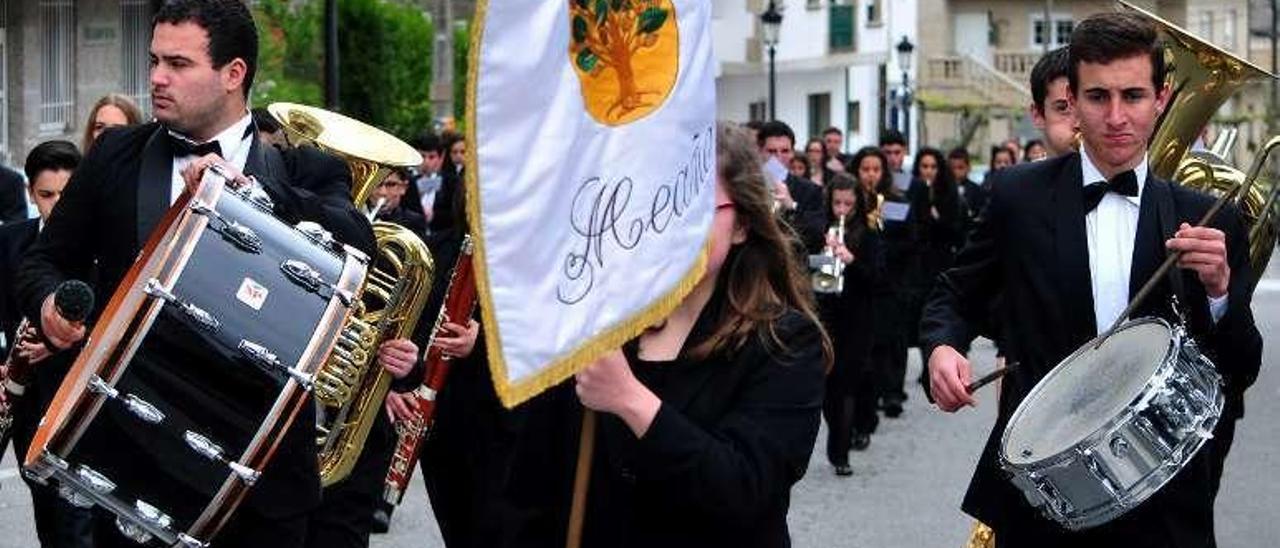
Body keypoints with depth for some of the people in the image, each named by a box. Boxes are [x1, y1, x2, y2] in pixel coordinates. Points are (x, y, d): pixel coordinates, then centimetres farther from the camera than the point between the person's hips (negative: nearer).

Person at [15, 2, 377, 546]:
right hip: (135, 456, 1)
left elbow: (357, 246, -15)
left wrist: (247, 190, -25)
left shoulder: (304, 170, 2)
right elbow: (45, 260, 12)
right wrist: (50, 300, -11)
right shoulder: (116, 154, 9)